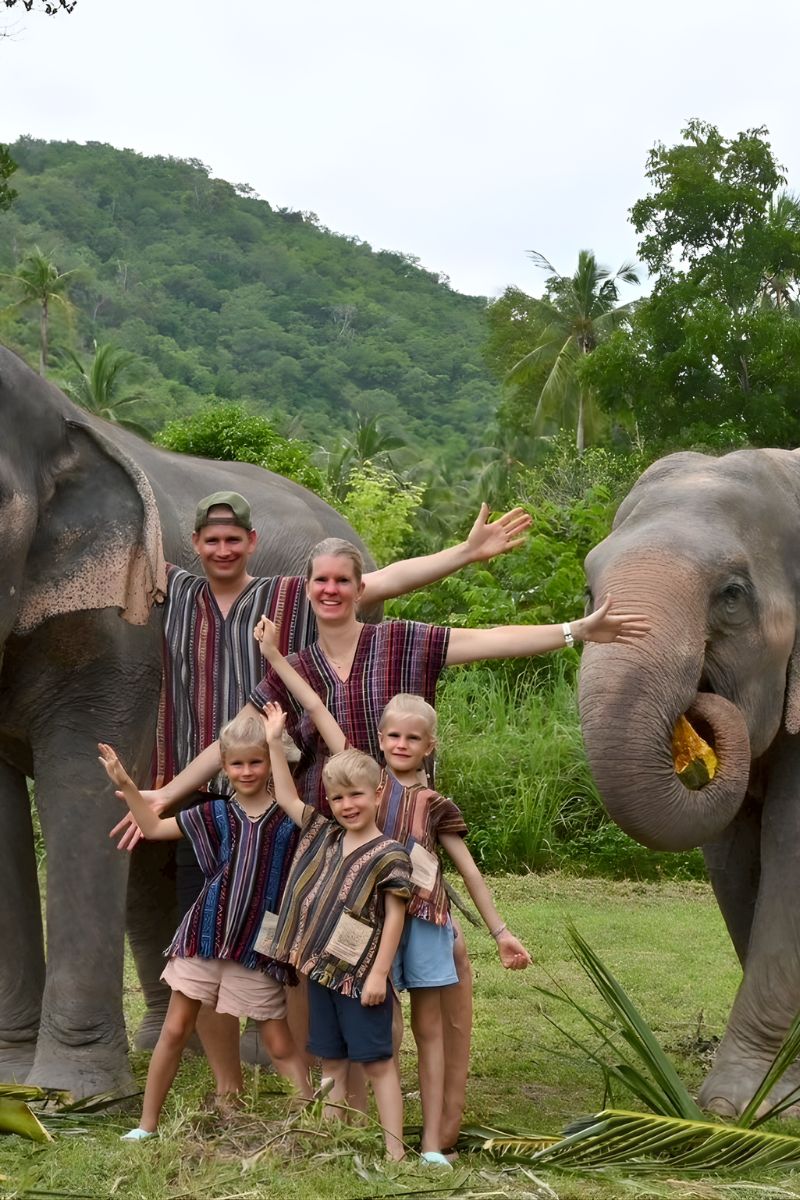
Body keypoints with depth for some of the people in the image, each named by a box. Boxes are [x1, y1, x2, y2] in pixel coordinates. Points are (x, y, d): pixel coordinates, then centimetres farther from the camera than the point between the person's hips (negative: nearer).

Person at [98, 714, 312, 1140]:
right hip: (204, 936, 2)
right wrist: (126, 784, 2)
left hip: (257, 944, -2)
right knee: (175, 1029, 5)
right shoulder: (215, 814, 3)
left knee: (280, 1044, 2)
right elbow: (154, 827, 9)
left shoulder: (289, 818, -2)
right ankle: (146, 1125, 14)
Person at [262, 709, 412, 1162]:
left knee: (377, 1060, -1)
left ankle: (395, 1149, 3)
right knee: (332, 1060, 13)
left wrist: (379, 973, -15)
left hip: (360, 977, -6)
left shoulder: (389, 854, -11)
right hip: (321, 970, 6)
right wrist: (275, 741, 12)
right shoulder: (323, 835, 8)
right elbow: (287, 798, 15)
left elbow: (395, 916, -12)